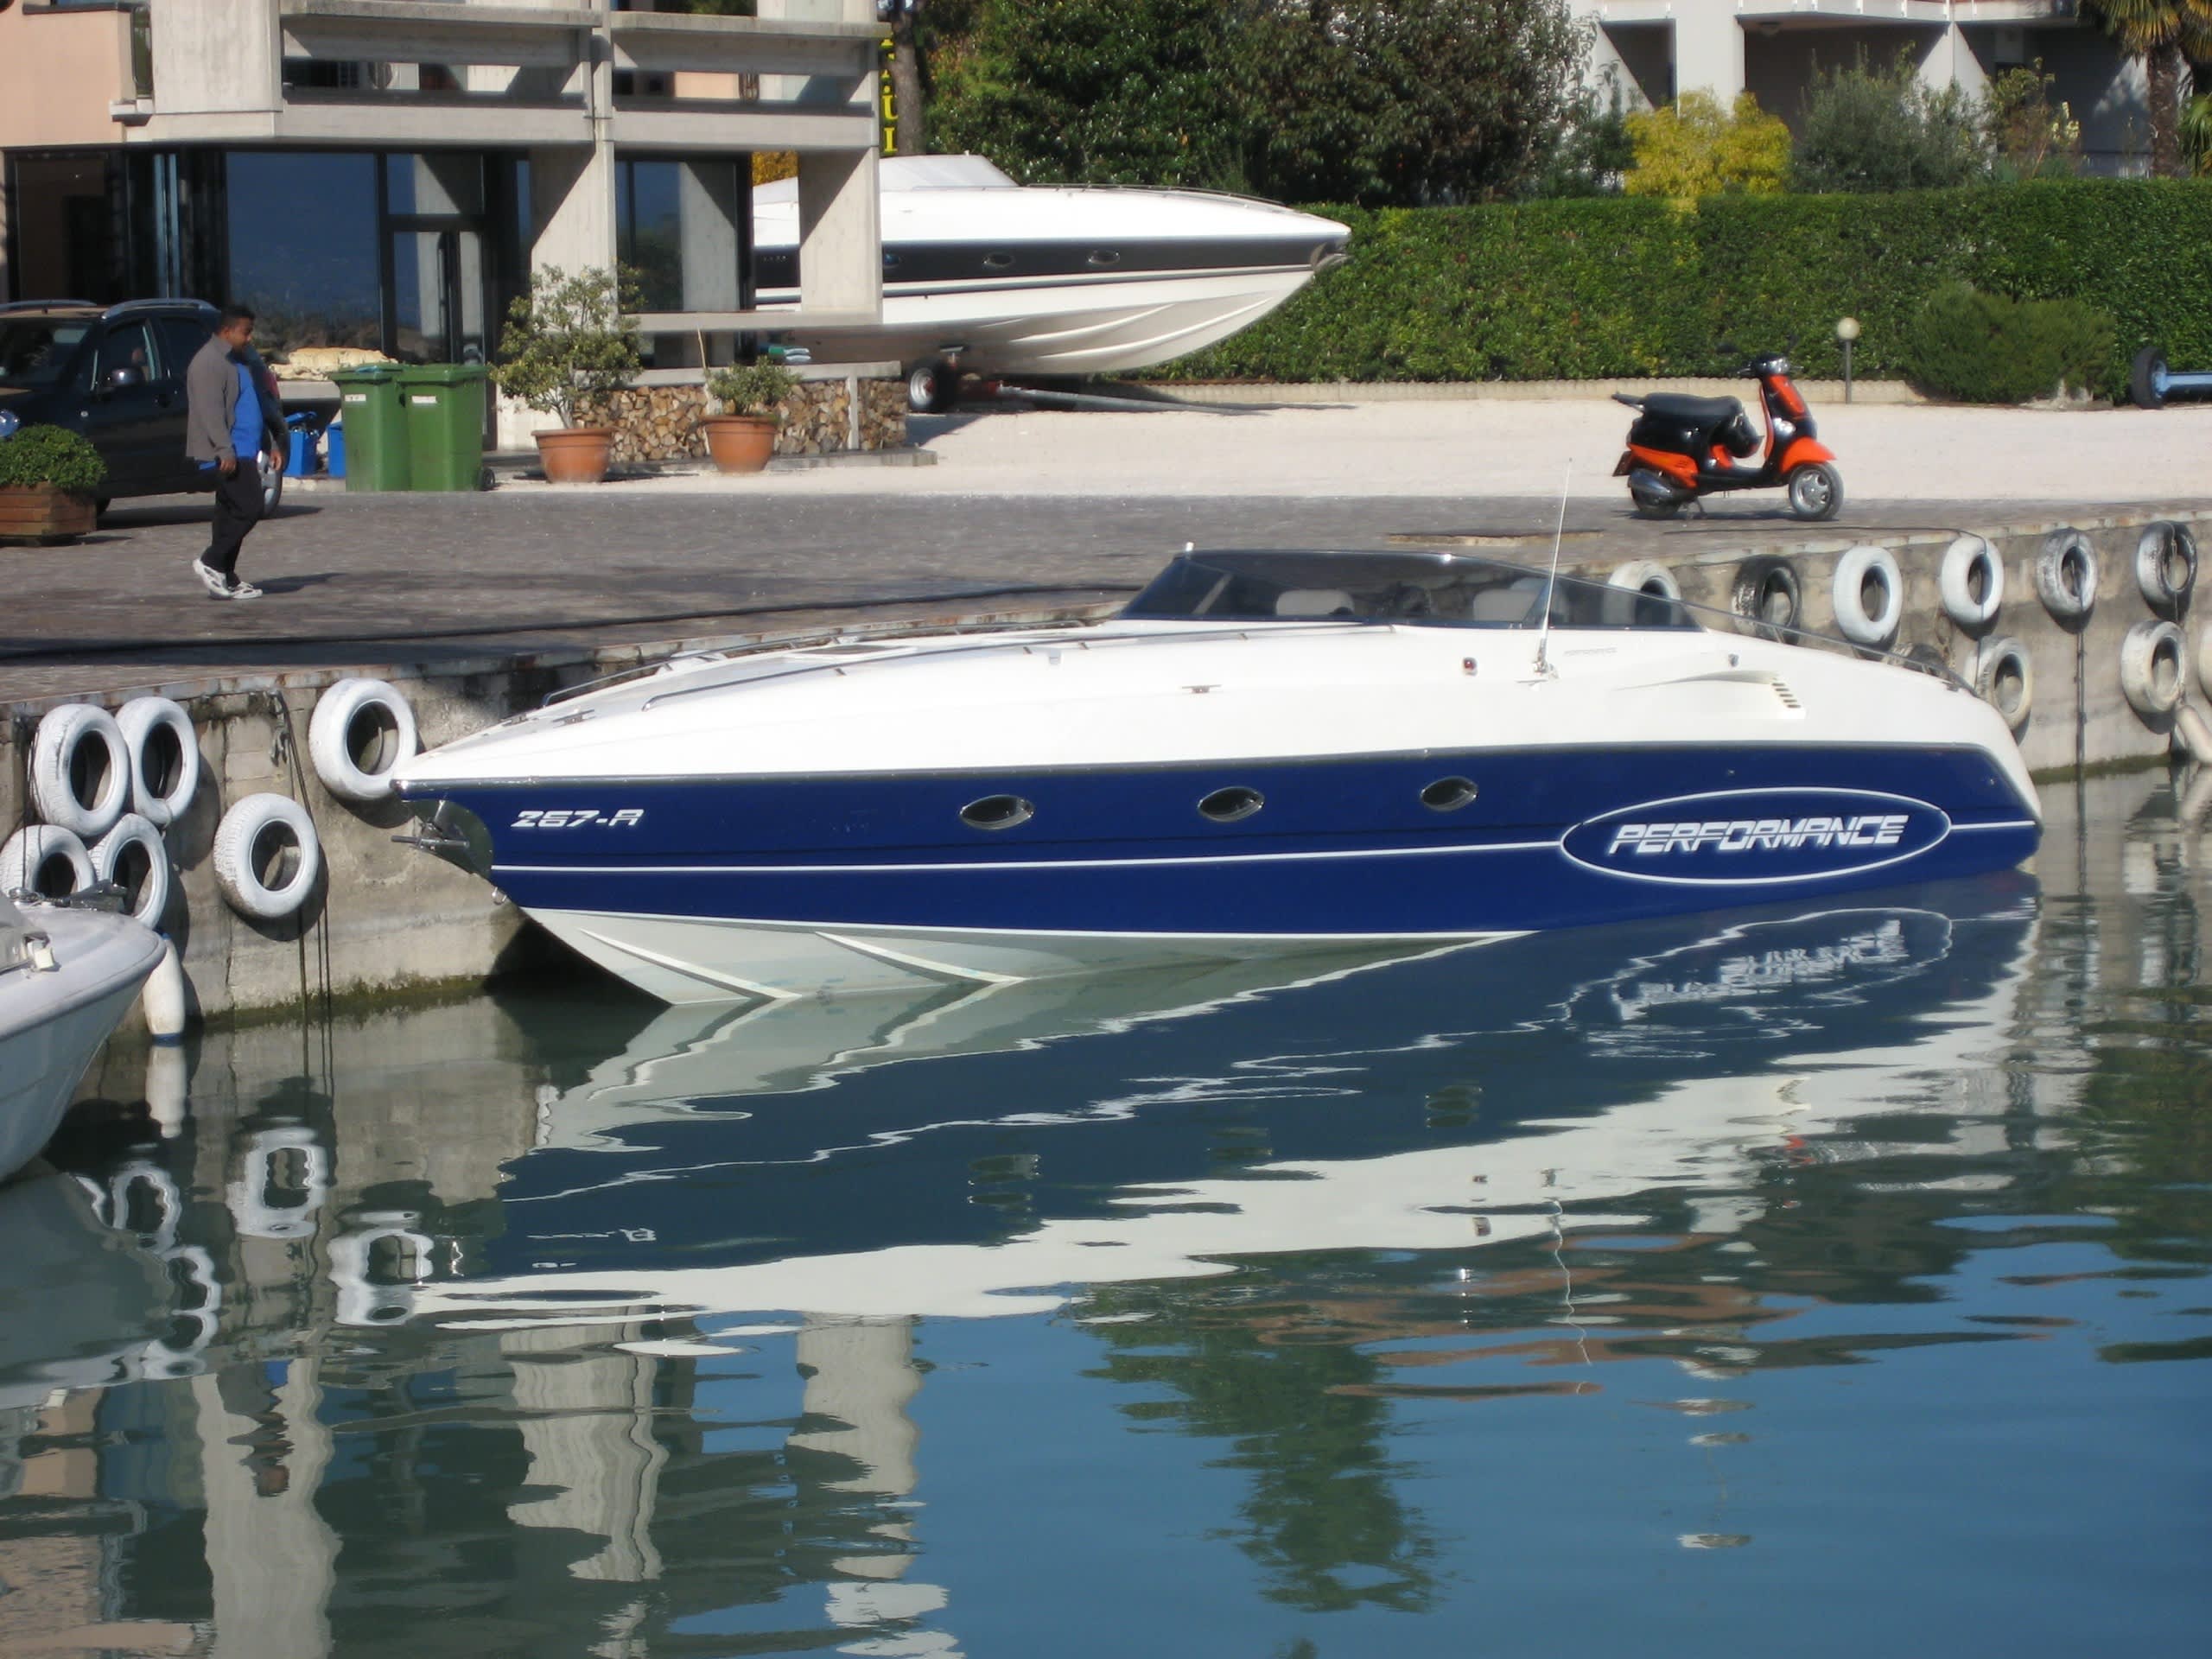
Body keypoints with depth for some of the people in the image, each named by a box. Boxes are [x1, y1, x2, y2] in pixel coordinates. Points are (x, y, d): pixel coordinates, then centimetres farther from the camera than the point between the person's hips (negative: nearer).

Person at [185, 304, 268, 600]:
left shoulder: (239, 361, 21)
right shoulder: (209, 363, -12)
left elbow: (252, 406, 28)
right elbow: (211, 412, -21)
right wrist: (225, 450, -27)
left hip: (242, 451, 10)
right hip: (227, 455, -10)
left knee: (231, 513, 10)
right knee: (248, 507, -15)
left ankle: (226, 577, 11)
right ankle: (211, 562, -9)